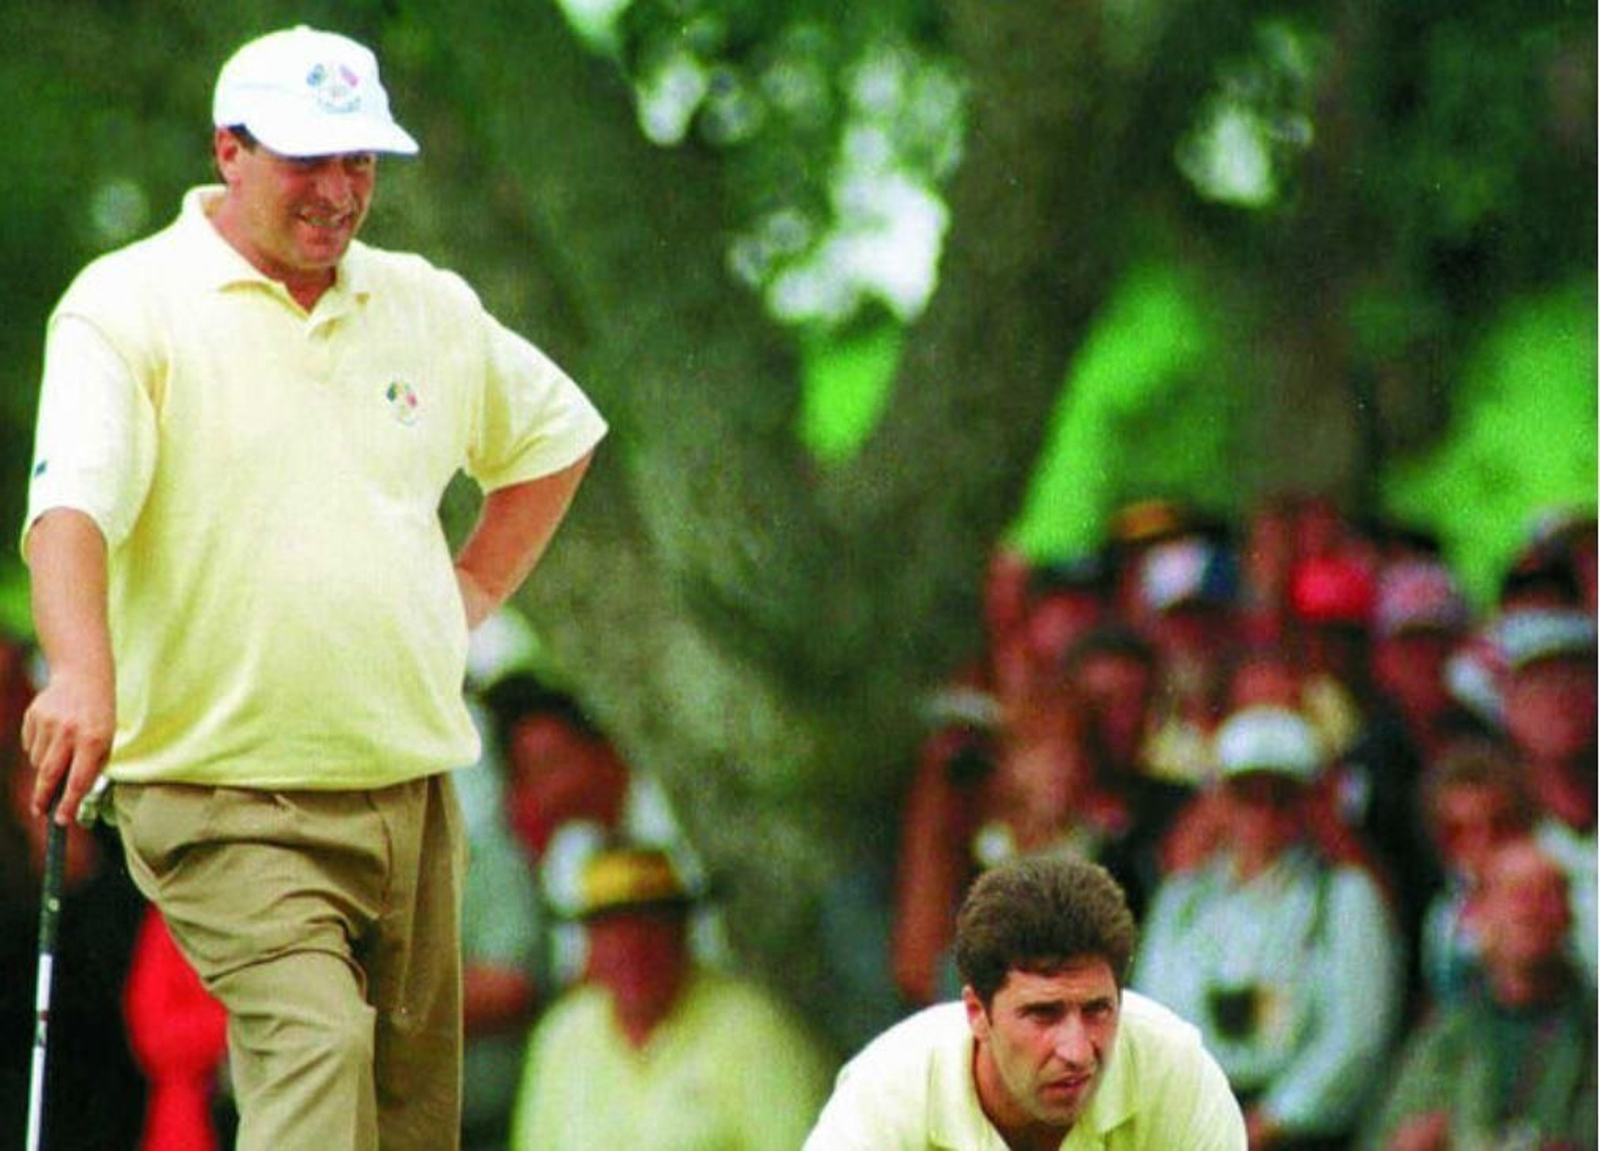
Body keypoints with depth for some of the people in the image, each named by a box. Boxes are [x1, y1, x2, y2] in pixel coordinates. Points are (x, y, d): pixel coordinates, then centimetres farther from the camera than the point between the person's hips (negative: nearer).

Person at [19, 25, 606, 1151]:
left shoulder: (430, 307, 13)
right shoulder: (128, 308, -6)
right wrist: (83, 675, -39)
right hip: (227, 797, -6)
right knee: (311, 1053, -25)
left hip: (412, 791, 6)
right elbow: (71, 505, -21)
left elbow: (557, 428, 32)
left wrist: (476, 589, 19)